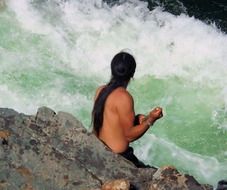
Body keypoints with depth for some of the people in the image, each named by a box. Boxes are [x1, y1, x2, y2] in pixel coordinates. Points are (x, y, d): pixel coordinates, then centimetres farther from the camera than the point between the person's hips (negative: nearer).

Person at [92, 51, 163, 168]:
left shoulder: (100, 90, 3)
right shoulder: (124, 97, -20)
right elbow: (129, 135, -16)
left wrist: (135, 119, 7)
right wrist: (150, 120, -11)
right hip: (117, 157, -8)